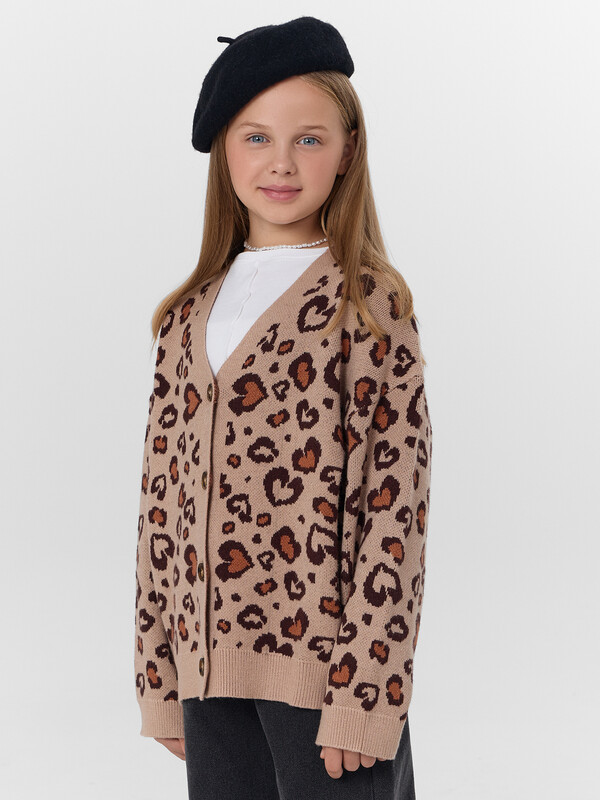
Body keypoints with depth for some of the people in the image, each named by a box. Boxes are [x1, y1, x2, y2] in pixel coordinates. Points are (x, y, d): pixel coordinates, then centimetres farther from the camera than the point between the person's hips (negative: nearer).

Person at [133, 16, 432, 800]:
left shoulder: (367, 301, -4)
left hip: (322, 665, -5)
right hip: (210, 665, 5)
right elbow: (162, 499, 11)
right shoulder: (192, 314, 11)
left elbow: (396, 500, -9)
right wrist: (159, 677, 8)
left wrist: (365, 693, -15)